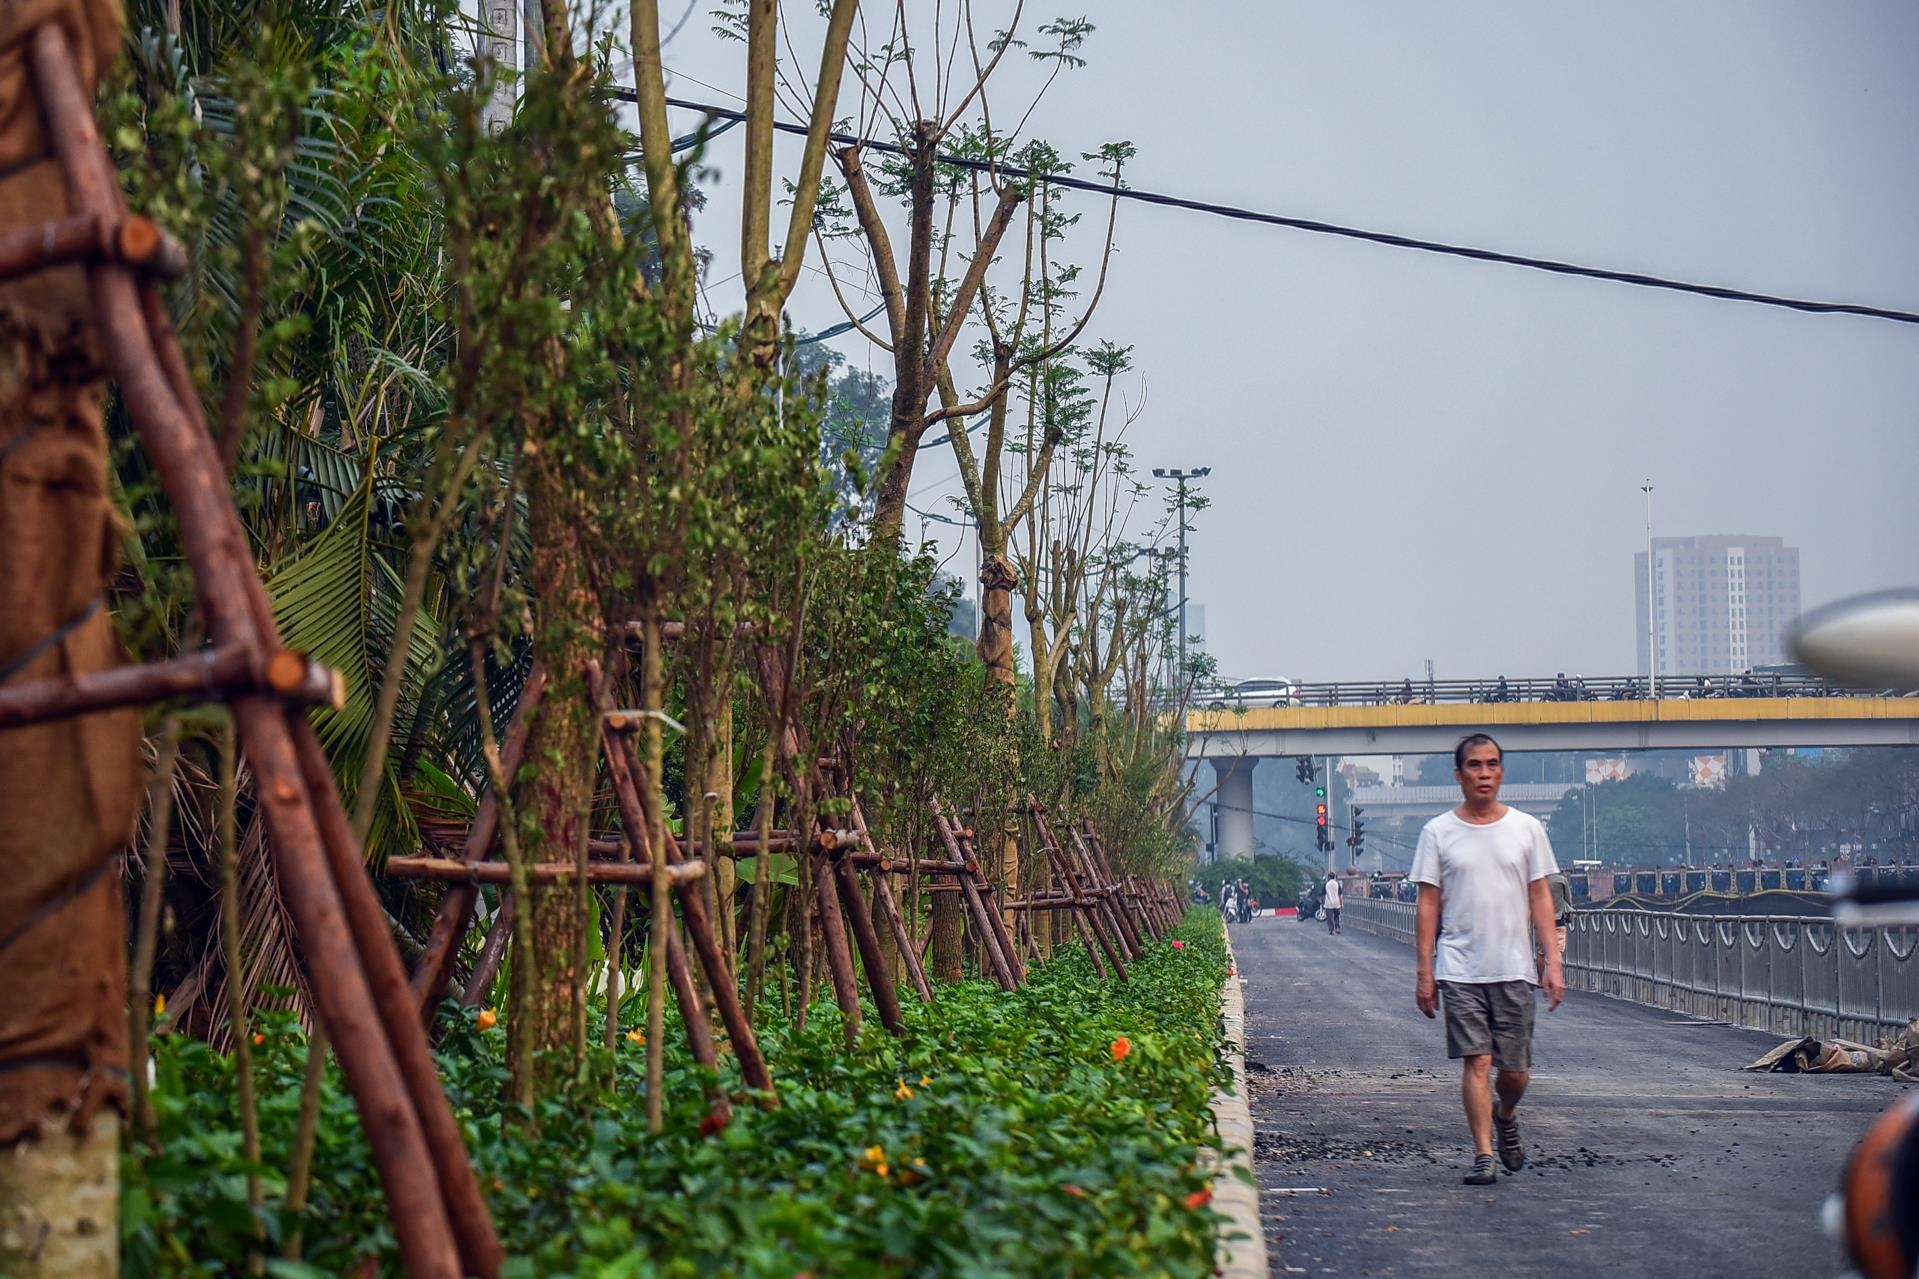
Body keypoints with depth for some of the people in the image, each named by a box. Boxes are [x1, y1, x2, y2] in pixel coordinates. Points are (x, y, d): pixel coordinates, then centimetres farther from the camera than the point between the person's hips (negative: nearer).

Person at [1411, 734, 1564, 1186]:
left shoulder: (1526, 829, 7)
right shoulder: (1438, 832, 3)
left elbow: (1540, 897, 7)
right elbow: (1428, 905, 3)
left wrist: (1553, 961, -1)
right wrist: (1424, 972, -2)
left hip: (1514, 968, 1)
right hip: (1460, 969, -1)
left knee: (1514, 1069, 5)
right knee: (1476, 1061, -9)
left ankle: (1506, 1119, 36)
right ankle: (1483, 1155, -4)